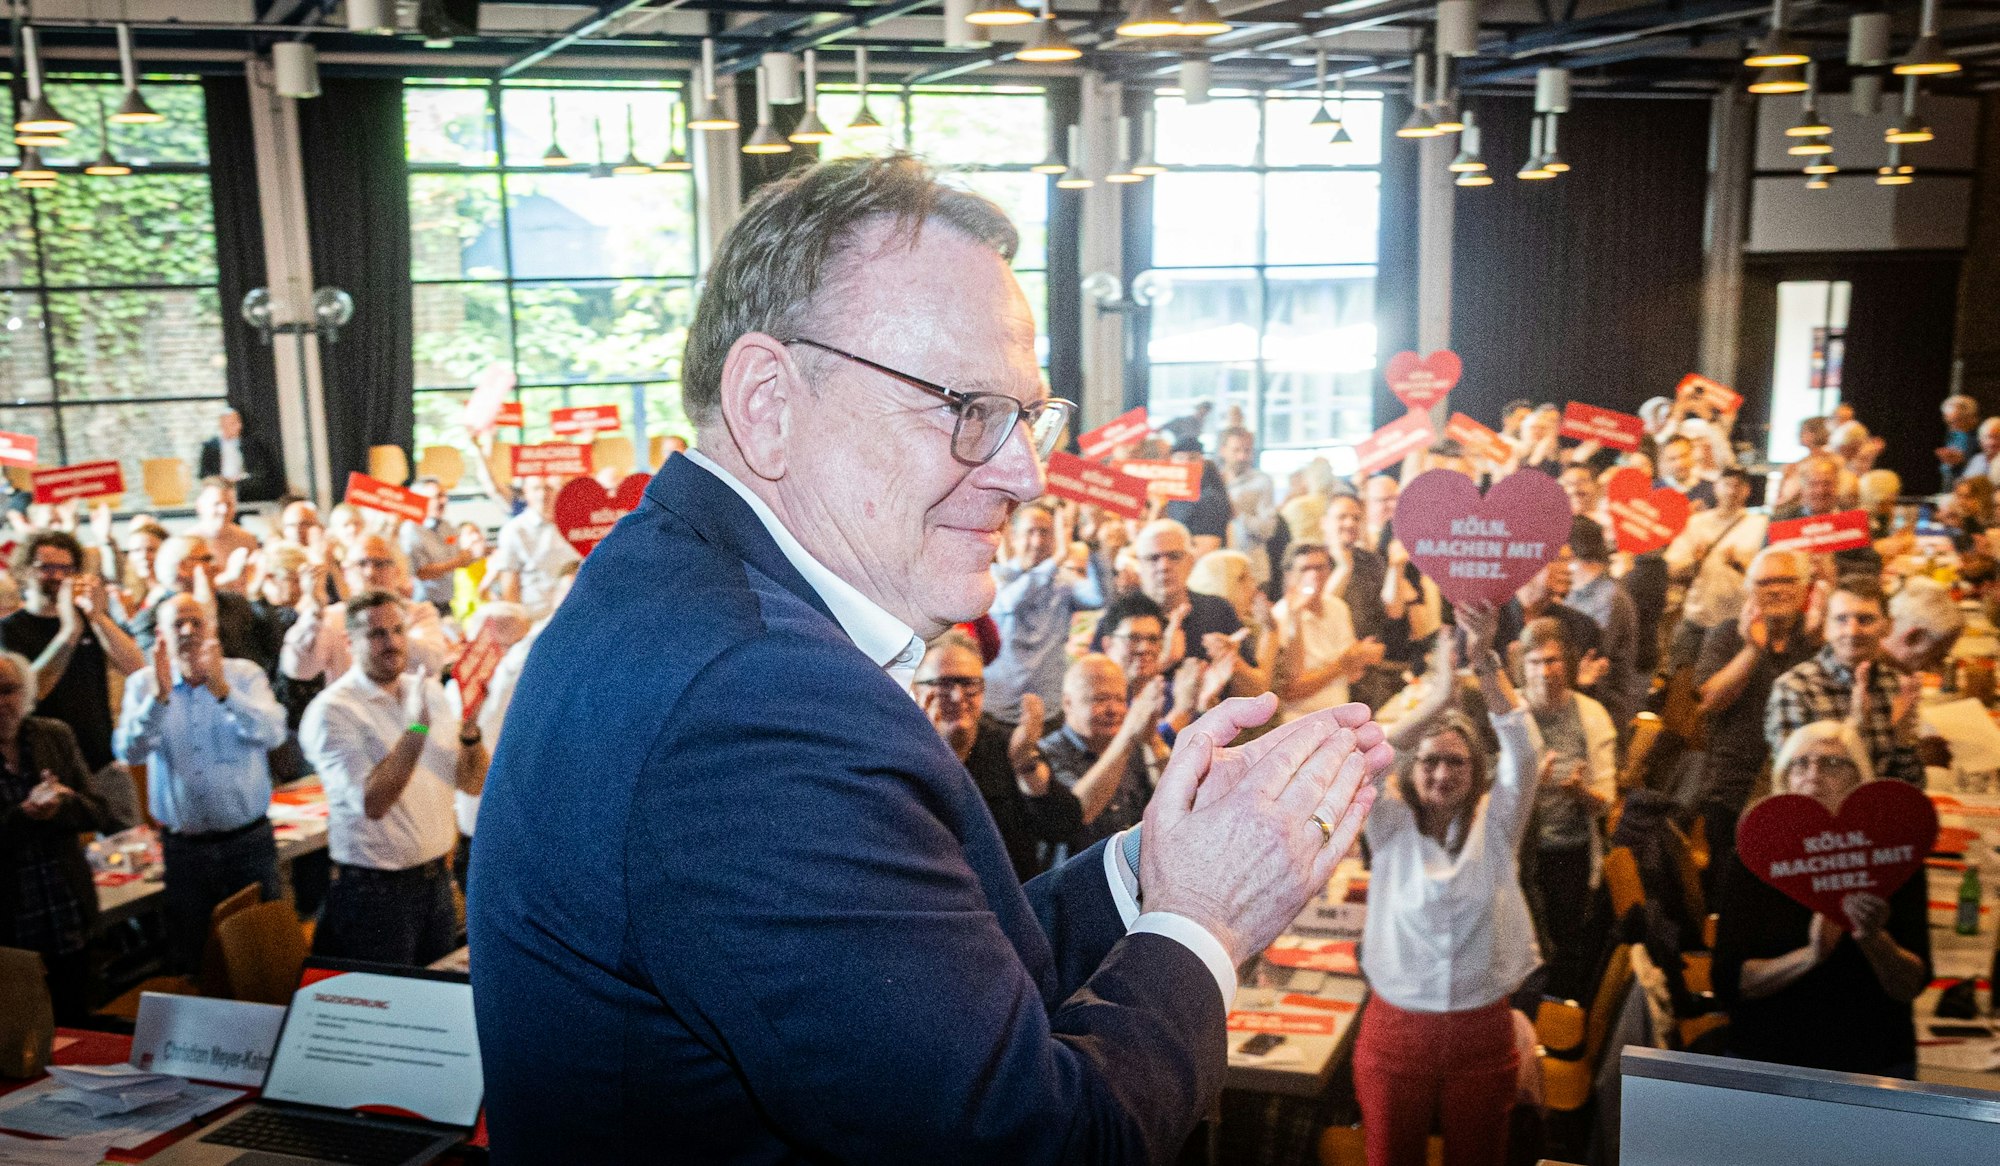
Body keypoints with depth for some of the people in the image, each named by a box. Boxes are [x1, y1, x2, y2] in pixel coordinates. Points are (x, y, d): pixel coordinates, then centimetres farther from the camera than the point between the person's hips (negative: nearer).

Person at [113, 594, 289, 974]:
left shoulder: (245, 675, -1)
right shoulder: (143, 685, 2)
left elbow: (273, 734, -17)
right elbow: (128, 751, -12)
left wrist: (224, 691, -30)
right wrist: (159, 697, -25)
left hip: (249, 840, -1)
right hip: (182, 848, 1)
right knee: (189, 959, 11)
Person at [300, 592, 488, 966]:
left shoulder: (430, 691, 5)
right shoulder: (332, 710, -13)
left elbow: (474, 783, 6)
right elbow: (371, 802, -25)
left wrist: (469, 733, -13)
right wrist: (416, 728, -29)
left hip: (437, 879, 6)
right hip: (376, 889, -5)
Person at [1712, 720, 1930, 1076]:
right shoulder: (1751, 863, -1)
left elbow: (1911, 987, -3)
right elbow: (1727, 983, -7)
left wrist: (1874, 940, -22)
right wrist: (1810, 956, -20)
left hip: (1873, 1064, 1)